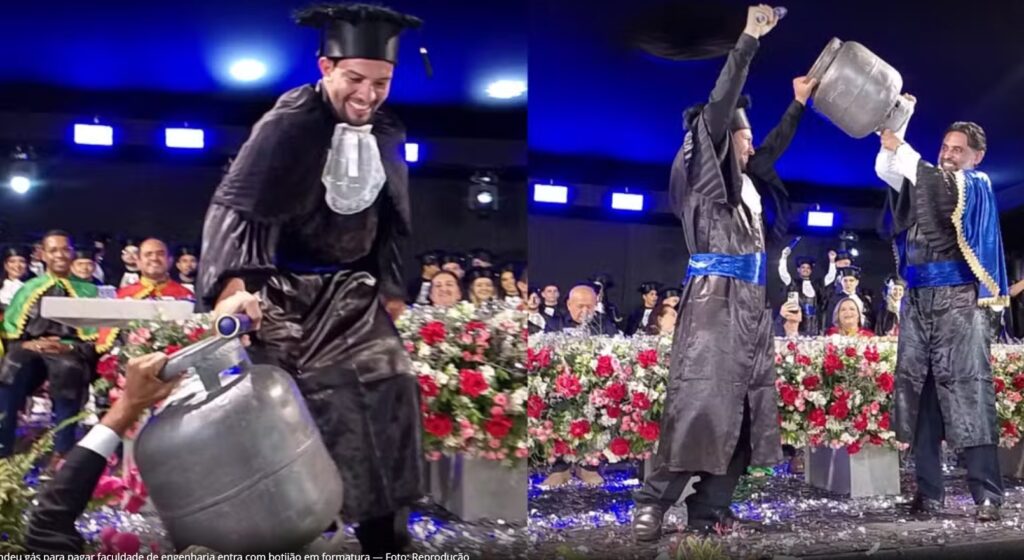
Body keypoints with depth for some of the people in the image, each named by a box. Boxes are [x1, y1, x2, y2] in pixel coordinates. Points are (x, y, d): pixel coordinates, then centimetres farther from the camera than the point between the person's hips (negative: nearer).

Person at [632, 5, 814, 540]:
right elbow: (719, 104, -7)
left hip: (749, 300, 9)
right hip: (715, 295, -9)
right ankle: (652, 503, -14)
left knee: (744, 403, 1)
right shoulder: (705, 170, 2)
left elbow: (775, 148, 41)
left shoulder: (745, 180, 23)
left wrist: (799, 103, 43)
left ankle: (709, 509, 1)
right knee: (700, 397, -16)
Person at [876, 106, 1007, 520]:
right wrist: (891, 135, -10)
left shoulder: (977, 187, 8)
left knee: (966, 388, -10)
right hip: (917, 298, 5)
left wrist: (900, 144, -17)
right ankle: (928, 492, 2)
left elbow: (935, 180, -10)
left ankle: (987, 493, -10)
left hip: (958, 296, -4)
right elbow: (886, 172, 6)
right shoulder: (924, 183, 21)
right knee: (919, 389, -1)